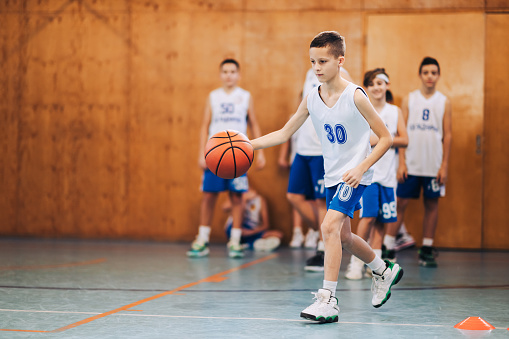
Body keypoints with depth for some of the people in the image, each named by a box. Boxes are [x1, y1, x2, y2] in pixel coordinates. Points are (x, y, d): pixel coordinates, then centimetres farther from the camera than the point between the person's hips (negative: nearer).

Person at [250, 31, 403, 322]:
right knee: (343, 236, 17)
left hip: (354, 175, -7)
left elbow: (386, 138, -12)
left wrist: (360, 168, -22)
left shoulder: (355, 96, -17)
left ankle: (328, 300, -19)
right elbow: (284, 133, 6)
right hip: (332, 176, 7)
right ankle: (385, 271, 43)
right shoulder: (311, 99, -1)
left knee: (330, 226, -22)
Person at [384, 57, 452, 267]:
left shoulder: (444, 102, 5)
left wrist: (444, 165, -2)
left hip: (434, 166, 1)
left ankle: (427, 250, 12)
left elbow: (448, 135, 5)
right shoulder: (409, 100, 4)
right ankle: (387, 247, 4)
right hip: (411, 164, -1)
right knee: (401, 203, -1)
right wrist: (401, 163, -5)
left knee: (431, 204, 5)